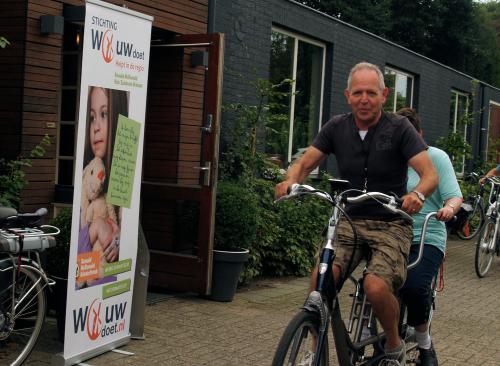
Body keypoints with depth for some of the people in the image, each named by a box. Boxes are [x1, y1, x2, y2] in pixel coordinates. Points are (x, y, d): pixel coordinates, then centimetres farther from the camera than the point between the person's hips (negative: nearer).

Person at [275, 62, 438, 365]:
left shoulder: (399, 128, -7)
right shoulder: (337, 127, 3)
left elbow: (430, 174, -14)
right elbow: (305, 164, 3)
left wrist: (418, 194, -37)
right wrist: (290, 181, -21)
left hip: (390, 225, -3)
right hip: (349, 221, 3)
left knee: (376, 286, -29)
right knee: (321, 278, -24)